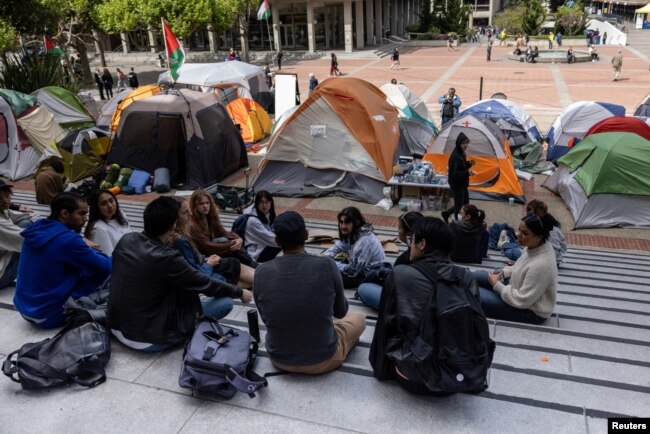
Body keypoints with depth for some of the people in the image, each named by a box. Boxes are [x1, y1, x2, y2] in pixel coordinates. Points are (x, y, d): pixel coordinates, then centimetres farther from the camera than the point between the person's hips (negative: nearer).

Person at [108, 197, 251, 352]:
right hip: (147, 339, -8)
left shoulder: (126, 240, -5)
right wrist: (240, 292, 4)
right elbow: (205, 284, -11)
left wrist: (165, 243, 6)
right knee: (225, 303, -6)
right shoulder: (166, 258, -25)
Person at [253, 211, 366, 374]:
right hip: (323, 359, -3)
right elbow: (341, 311, -2)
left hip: (279, 359, 4)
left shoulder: (262, 272, -15)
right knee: (358, 317, 24)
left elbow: (265, 318, 3)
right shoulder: (327, 266, -20)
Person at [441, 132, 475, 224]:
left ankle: (446, 213, 34)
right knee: (459, 205, 1)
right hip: (456, 184, -10)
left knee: (465, 202, 20)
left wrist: (469, 164, -1)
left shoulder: (461, 153, 5)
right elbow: (453, 173, -27)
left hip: (462, 183, 10)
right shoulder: (455, 155, -24)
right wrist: (467, 173, -36)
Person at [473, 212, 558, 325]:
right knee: (477, 276, 7)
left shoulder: (540, 265, -35)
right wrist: (504, 272, -1)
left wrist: (496, 285, -18)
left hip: (530, 311, -9)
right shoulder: (535, 246, -9)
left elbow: (521, 301, -28)